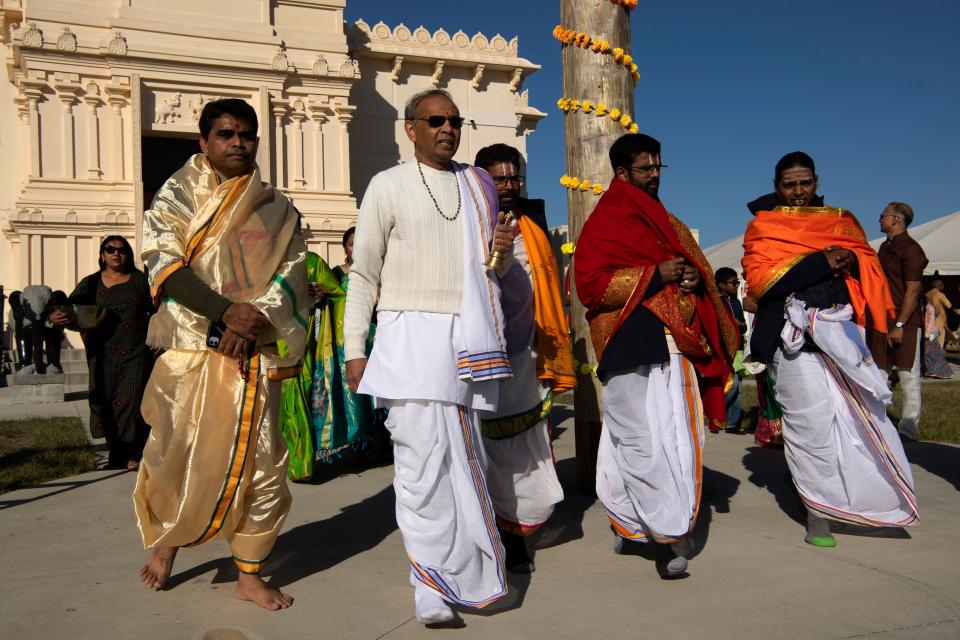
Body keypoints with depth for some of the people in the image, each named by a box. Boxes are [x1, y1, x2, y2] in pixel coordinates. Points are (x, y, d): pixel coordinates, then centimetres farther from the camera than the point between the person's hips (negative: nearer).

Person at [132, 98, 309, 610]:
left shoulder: (278, 211, 12)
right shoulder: (177, 197, 7)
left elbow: (291, 275, 3)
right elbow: (164, 263, -6)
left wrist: (255, 323, -15)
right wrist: (227, 312, -19)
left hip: (255, 355, 2)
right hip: (191, 351, -1)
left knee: (259, 462, 2)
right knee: (177, 454, 3)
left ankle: (250, 574, 16)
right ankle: (166, 541, 33)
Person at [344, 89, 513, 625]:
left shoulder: (479, 185, 16)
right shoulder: (389, 185, 4)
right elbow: (363, 273, 3)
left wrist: (503, 250, 0)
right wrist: (354, 349, -3)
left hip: (470, 338, 4)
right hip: (412, 335, -3)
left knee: (463, 459, 7)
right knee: (424, 459, -8)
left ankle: (471, 578, 18)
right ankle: (433, 587, 1)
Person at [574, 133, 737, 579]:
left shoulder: (668, 223, 24)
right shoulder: (604, 223, 0)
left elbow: (695, 267, 27)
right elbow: (590, 284, -10)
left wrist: (695, 278, 2)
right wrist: (655, 275, -15)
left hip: (678, 342, 7)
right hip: (633, 344, -7)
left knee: (676, 436, 6)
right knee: (646, 437, -12)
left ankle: (629, 520, 19)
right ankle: (669, 535, -6)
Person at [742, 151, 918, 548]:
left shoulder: (840, 220, 19)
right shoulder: (762, 227, 6)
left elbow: (869, 262, 15)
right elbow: (759, 278, -9)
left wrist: (851, 261, -9)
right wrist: (821, 263, -13)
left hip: (842, 331, 4)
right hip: (796, 335, -4)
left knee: (862, 413, 2)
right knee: (812, 422, -5)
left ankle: (877, 497, 18)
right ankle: (818, 512, 4)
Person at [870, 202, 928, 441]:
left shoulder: (910, 248, -10)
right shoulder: (885, 247, 16)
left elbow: (913, 290, -16)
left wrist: (899, 325, -20)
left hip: (905, 322, -9)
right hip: (882, 320, 9)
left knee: (908, 375, -3)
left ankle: (909, 428, 2)